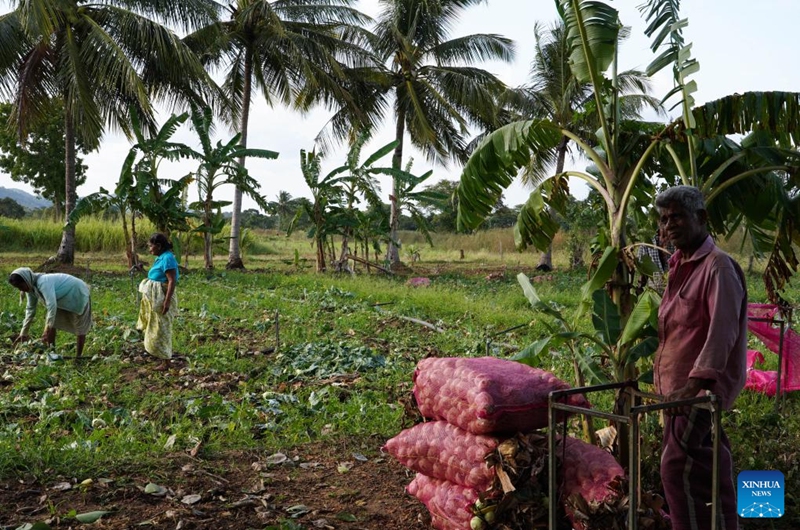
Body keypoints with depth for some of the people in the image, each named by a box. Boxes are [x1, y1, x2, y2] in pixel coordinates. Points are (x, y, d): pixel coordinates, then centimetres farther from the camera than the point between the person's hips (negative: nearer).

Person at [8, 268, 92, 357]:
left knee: (80, 327, -1)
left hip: (78, 294, -8)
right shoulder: (31, 288, -7)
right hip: (64, 298, 8)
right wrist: (23, 333, 3)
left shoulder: (43, 283, -35)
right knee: (51, 324, -2)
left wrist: (47, 330, -40)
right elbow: (30, 309, 3)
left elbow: (52, 305, -42)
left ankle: (78, 357, 8)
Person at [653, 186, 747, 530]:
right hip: (678, 385, 9)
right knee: (707, 468, 17)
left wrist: (695, 383, -28)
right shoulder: (679, 265, 13)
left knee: (678, 468, -10)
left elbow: (723, 331, -23)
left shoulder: (718, 266, -15)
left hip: (702, 386, -9)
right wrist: (661, 373, 18)